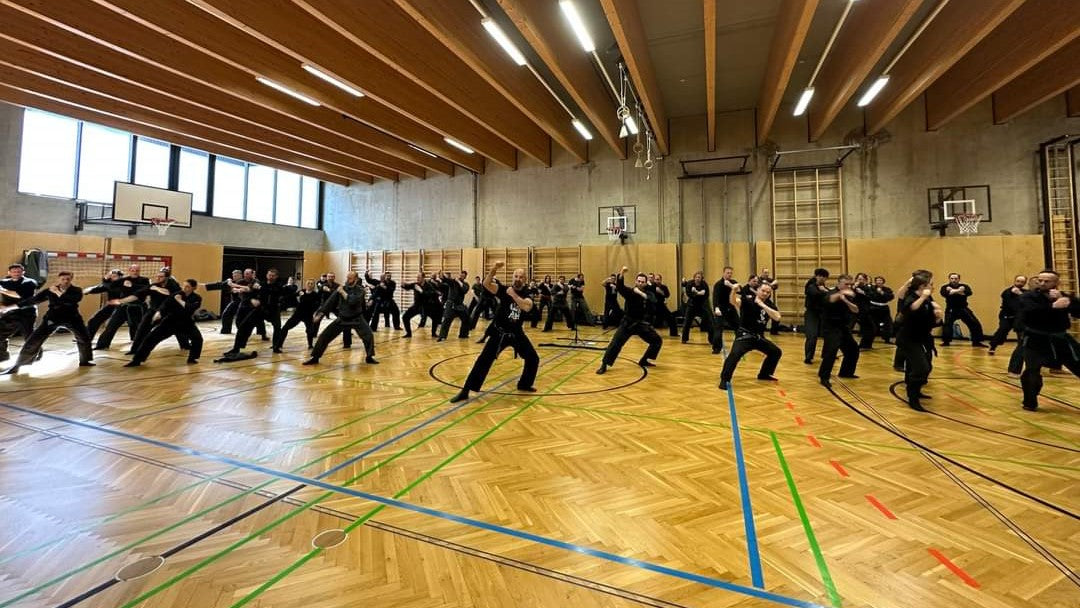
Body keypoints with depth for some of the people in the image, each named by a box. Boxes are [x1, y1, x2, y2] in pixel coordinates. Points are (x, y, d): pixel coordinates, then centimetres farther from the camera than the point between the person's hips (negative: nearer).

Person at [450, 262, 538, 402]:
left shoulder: (527, 293, -3)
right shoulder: (504, 289, -8)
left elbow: (527, 307, -27)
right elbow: (486, 284, -26)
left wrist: (513, 295, -30)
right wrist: (494, 269, -40)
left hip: (517, 333, 3)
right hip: (499, 332, -3)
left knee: (533, 358, 8)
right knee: (483, 360, -11)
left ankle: (524, 384, 30)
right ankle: (465, 391, -6)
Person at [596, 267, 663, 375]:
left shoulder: (647, 293, 2)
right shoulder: (629, 291, -6)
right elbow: (619, 286, -27)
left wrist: (640, 292, -30)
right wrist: (621, 274, -44)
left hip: (642, 323, 4)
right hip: (627, 323, -4)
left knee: (657, 340, 6)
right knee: (615, 343, -14)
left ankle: (643, 361, 21)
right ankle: (604, 365, -4)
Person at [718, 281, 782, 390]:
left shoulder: (769, 305, -1)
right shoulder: (748, 299, -14)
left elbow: (777, 317, -19)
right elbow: (733, 301, -34)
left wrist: (762, 305, -25)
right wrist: (734, 290, -55)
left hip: (759, 337, 7)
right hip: (744, 335, -6)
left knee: (776, 352, 18)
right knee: (735, 354, -30)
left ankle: (764, 374, 38)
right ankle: (725, 379, -19)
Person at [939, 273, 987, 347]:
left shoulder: (964, 286, 1)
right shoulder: (945, 287, -4)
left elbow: (969, 292, -20)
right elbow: (944, 293, -26)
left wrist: (953, 291, -27)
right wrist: (958, 291, -25)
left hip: (963, 309, 3)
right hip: (951, 310, -3)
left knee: (975, 324, 3)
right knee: (947, 324, -19)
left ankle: (976, 342, 17)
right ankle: (946, 341, -8)